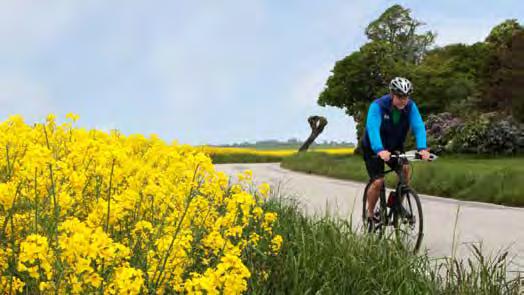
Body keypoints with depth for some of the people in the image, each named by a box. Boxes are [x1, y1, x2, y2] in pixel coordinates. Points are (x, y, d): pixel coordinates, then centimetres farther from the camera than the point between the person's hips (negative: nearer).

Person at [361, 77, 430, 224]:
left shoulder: (410, 106, -16)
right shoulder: (378, 106, -28)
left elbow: (418, 126, -26)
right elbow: (372, 128, -41)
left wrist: (422, 148, -44)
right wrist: (380, 150, -57)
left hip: (395, 147, 4)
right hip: (374, 149, -4)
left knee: (405, 168, -20)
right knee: (378, 182, -14)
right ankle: (370, 214, 8)